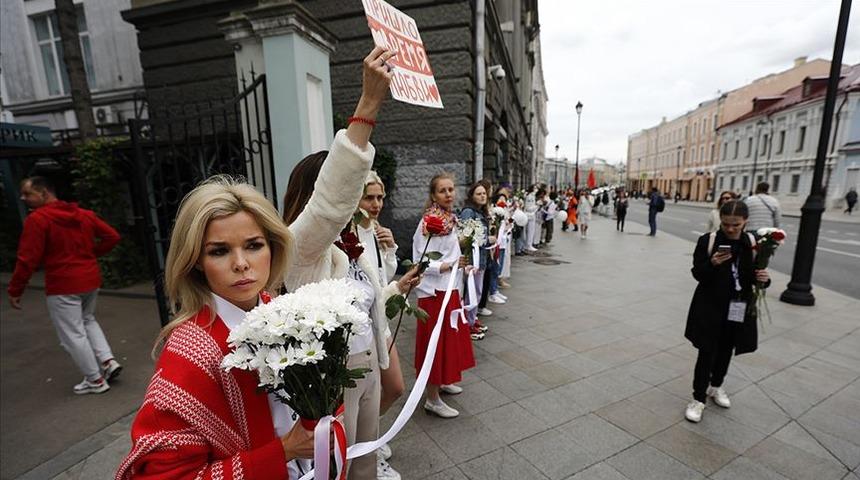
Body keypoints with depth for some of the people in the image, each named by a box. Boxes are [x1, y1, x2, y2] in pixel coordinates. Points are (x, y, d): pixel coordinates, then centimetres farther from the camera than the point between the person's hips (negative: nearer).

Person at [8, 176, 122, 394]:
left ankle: (95, 380, 14)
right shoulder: (84, 214, 6)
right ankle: (108, 360, 16)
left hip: (62, 286, -7)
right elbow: (112, 236, 8)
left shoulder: (37, 219, -12)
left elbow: (28, 259, -14)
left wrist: (15, 290, -4)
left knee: (72, 335, 6)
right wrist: (90, 253, 13)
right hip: (91, 279, 7)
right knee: (87, 320, 27)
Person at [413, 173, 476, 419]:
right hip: (435, 292, -9)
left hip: (450, 289, 9)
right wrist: (449, 265, -28)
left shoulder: (450, 219, 7)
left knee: (450, 338, 21)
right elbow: (421, 262, -20)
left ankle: (442, 381, 41)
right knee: (436, 342, 2)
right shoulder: (429, 222, -18)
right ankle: (432, 399, 19)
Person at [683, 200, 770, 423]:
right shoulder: (707, 241, -10)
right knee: (707, 353, 2)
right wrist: (712, 264, -28)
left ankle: (716, 386, 42)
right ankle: (698, 399, 14)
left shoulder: (753, 243, -3)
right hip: (710, 307, -3)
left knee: (726, 350, 19)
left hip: (739, 308, 3)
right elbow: (697, 274, -9)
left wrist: (764, 279, -17)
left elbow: (756, 274, 5)